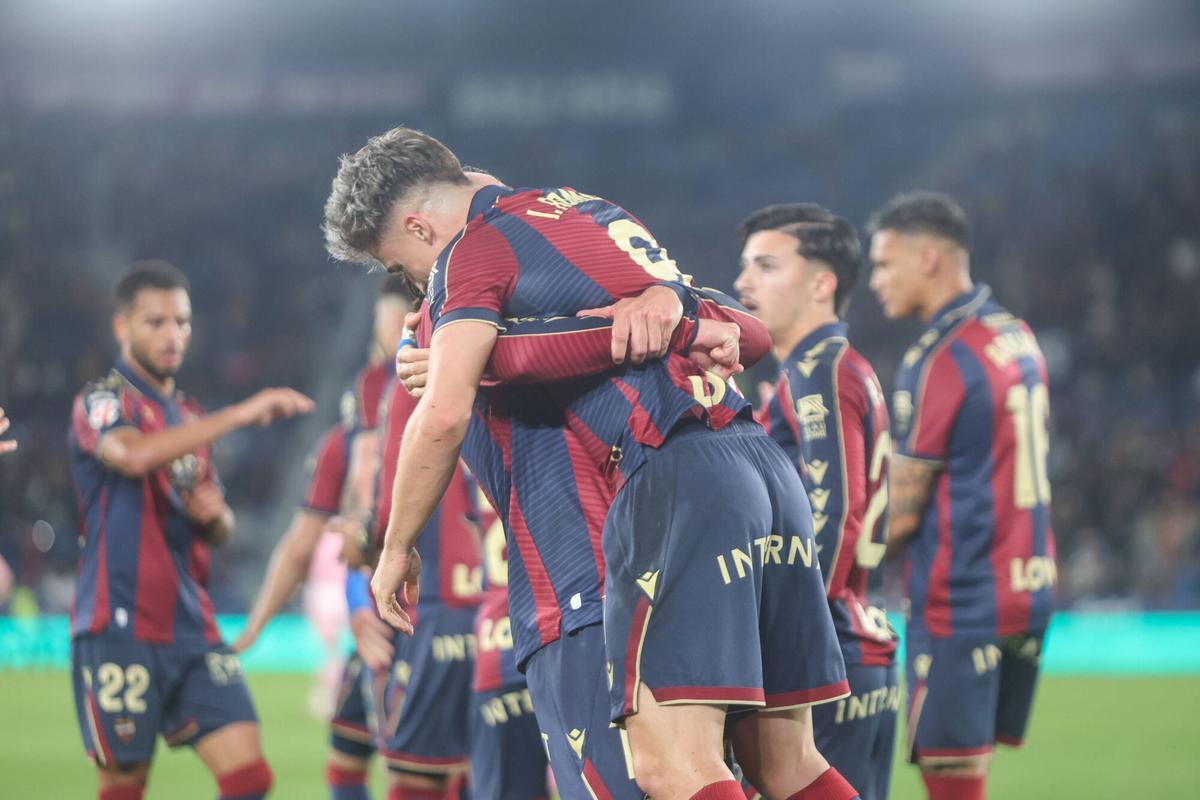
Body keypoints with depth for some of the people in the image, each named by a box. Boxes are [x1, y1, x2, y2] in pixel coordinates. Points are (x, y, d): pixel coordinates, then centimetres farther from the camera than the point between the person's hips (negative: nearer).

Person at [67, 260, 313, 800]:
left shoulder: (188, 416, 18)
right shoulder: (102, 401, -5)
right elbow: (134, 454, -29)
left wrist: (214, 515, 0)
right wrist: (240, 414, -33)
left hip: (191, 629, 6)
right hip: (120, 629, -6)